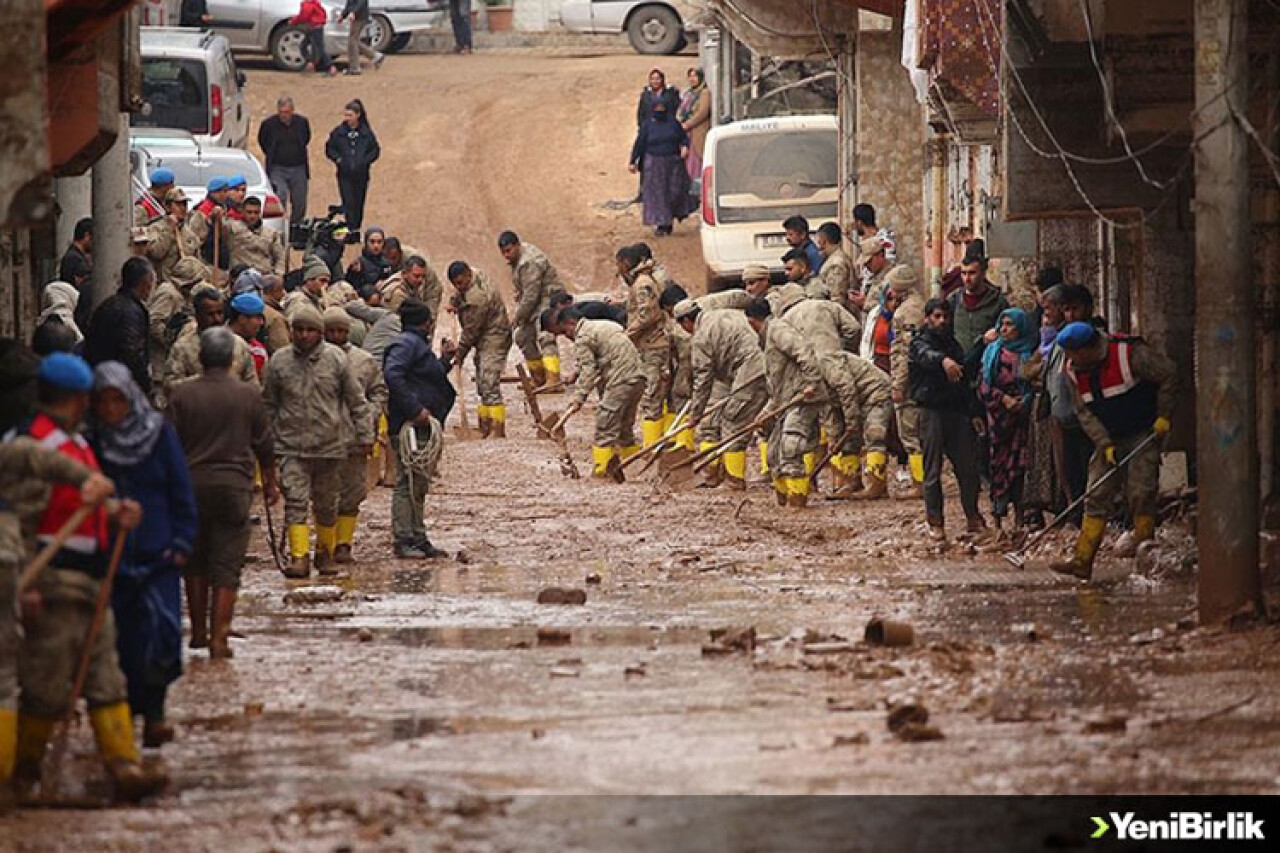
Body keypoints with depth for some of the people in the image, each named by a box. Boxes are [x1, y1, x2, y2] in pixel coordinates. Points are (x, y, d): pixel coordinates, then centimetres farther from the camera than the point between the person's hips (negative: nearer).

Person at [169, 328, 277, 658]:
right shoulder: (249, 396, -2)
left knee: (195, 564, 16)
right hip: (234, 487, -1)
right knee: (226, 566, 0)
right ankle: (219, 637, -8)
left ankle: (198, 632, 20)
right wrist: (270, 483, 20)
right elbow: (264, 445, 6)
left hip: (192, 485, 1)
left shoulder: (182, 396, -3)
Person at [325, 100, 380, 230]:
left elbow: (375, 150, 6)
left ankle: (357, 229, 19)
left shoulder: (366, 133, 0)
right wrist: (338, 159, -8)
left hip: (361, 174, 1)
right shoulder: (338, 132, 1)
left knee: (359, 205, 7)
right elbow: (329, 149, 8)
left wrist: (365, 160, -9)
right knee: (349, 204, -10)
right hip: (345, 175, -1)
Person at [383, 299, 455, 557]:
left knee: (418, 486, 14)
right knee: (408, 483, -10)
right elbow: (392, 375, -25)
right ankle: (404, 542, -10)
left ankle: (419, 540, 19)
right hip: (411, 427, -11)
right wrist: (415, 409, -26)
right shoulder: (406, 343, -10)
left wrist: (444, 361, 20)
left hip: (424, 427, 11)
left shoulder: (418, 343, 23)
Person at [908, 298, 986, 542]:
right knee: (933, 471, -2)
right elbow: (927, 356, -28)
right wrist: (943, 360, -50)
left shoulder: (953, 344, 19)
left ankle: (973, 518, 13)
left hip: (957, 411, 5)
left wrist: (974, 412, 15)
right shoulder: (920, 343, -2)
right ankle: (935, 523, 4)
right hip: (932, 410, -5)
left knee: (968, 468, 2)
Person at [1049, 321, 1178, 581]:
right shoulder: (1075, 371, -1)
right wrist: (1104, 444, -10)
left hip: (1144, 435, -5)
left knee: (1141, 495, -13)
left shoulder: (1130, 354, -20)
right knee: (1096, 497, -3)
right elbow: (1084, 412, 1)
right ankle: (1082, 561, -6)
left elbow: (1169, 374, -13)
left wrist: (1163, 416, -11)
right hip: (1109, 440, 5)